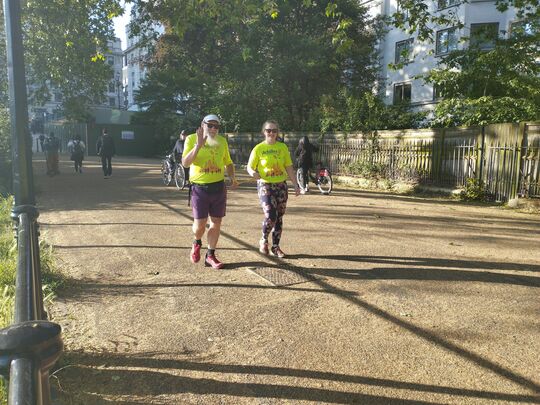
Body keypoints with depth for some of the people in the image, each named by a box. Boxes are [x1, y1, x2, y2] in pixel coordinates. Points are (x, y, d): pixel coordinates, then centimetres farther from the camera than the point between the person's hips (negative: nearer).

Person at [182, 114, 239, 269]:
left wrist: (233, 178, 3)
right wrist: (198, 145, -24)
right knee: (200, 223, -4)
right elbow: (185, 163, -14)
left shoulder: (222, 141, 8)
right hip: (199, 187, -3)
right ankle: (197, 243, 30)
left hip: (218, 187, 4)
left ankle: (210, 255, 19)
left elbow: (228, 162, 20)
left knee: (216, 222, 6)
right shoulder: (192, 138, -3)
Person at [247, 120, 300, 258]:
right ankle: (264, 240, 13)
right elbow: (250, 167, -1)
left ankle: (275, 247, 21)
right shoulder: (258, 148, -4)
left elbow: (289, 168, 7)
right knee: (270, 217, -16)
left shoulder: (283, 147, 4)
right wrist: (253, 173, -24)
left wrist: (295, 185, 4)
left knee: (279, 218, 8)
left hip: (281, 186, 4)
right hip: (265, 185, -3)